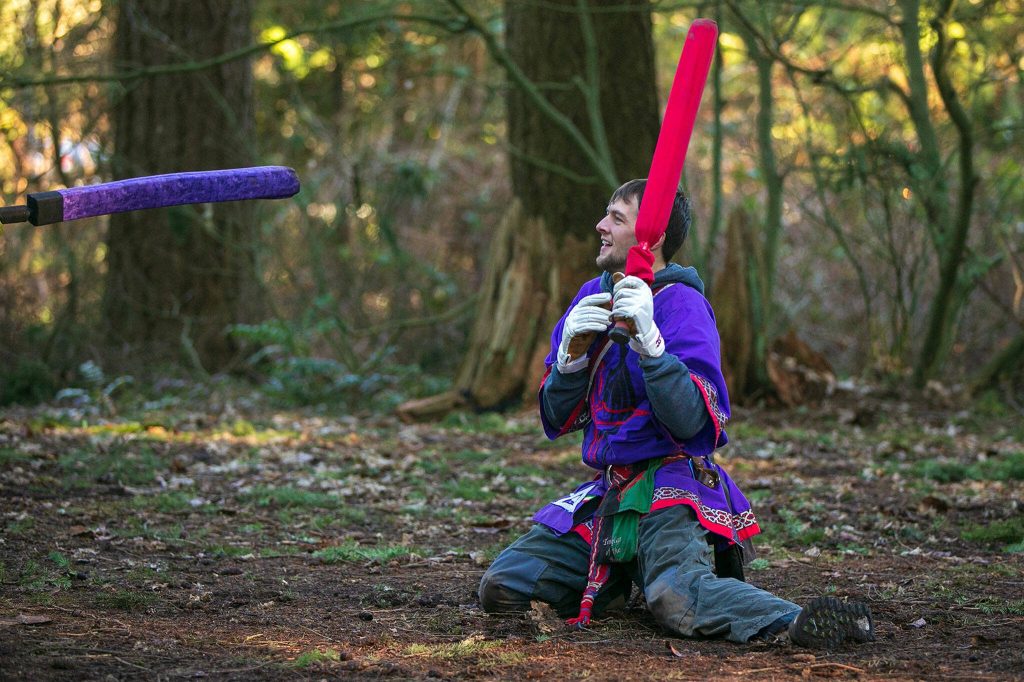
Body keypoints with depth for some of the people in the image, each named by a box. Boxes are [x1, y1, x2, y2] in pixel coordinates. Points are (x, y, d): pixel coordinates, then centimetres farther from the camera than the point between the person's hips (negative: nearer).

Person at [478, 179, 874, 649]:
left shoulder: (681, 303, -9)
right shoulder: (593, 297, 12)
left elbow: (690, 421, -22)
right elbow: (557, 421, 10)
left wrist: (649, 341, -32)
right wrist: (571, 355, -9)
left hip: (669, 490, -8)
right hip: (606, 495, 8)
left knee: (675, 596, -37)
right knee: (501, 588, -1)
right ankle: (621, 580, 18)